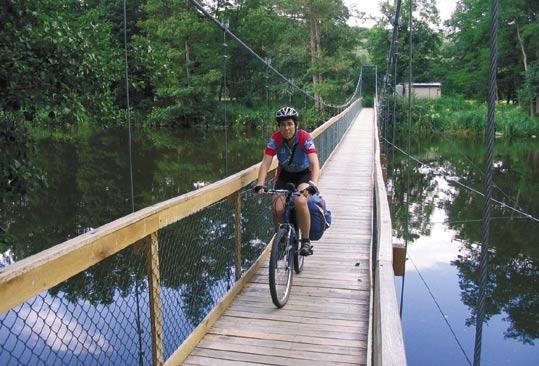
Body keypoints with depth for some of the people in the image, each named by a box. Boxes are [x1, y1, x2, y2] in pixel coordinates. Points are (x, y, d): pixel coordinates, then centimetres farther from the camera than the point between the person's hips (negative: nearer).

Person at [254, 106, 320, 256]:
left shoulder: (304, 138, -25)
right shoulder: (275, 139, -18)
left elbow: (315, 164, -35)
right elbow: (265, 163, -24)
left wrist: (313, 184, -52)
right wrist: (260, 184, -40)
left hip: (304, 175, -2)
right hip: (285, 175, 3)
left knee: (300, 201, -32)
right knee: (277, 208, -18)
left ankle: (306, 241, -14)